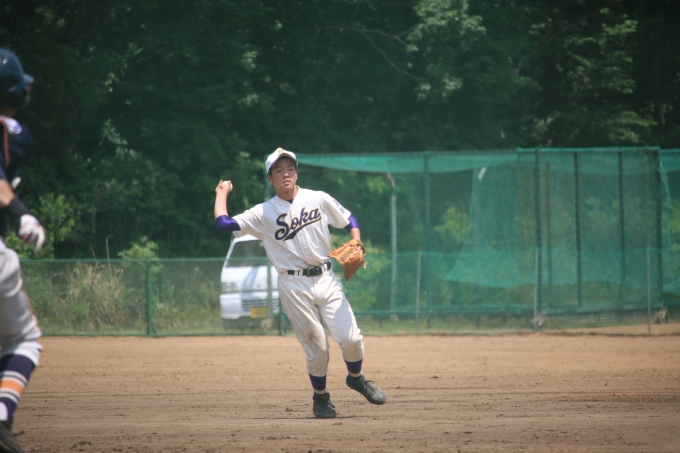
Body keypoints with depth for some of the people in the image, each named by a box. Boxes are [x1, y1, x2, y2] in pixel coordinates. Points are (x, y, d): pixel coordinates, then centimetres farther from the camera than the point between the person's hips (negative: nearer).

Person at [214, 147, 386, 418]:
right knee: (317, 348, -2)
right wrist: (222, 193, 9)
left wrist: (357, 246, -1)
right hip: (294, 286, -2)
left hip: (325, 278, 2)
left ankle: (356, 378, 22)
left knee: (350, 338, -8)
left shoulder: (319, 199, 7)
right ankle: (320, 397, 22)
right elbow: (224, 223, -5)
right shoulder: (263, 213, 2)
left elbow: (348, 220, 16)